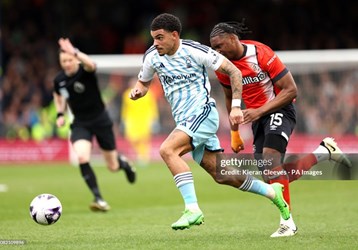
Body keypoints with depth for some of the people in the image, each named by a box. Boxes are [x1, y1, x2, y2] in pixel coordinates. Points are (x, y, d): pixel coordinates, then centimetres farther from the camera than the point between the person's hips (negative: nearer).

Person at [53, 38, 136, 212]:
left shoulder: (85, 72, -18)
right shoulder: (59, 80, -5)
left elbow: (91, 65, -46)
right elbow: (58, 96, 20)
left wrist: (75, 52, -62)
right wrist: (60, 114, 4)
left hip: (100, 120, -3)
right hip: (80, 124, 3)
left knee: (113, 167, 7)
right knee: (82, 158, -26)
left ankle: (123, 163, 47)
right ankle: (98, 199, -18)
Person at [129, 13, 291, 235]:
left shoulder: (196, 51, -12)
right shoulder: (152, 57, 5)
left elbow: (234, 72, -7)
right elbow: (144, 82, 23)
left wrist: (236, 106, -13)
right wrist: (137, 91, -1)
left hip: (203, 112, -7)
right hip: (184, 121, 7)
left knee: (167, 150, -29)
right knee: (221, 175, 7)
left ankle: (192, 209, -31)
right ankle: (271, 192, 26)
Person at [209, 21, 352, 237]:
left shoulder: (261, 54, -21)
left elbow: (291, 90, -19)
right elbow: (230, 98, 17)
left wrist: (259, 111, -26)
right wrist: (235, 133, 17)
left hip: (279, 109, -7)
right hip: (257, 116, 7)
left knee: (270, 157, -28)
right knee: (273, 176, 0)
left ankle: (287, 221, -24)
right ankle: (324, 151, 16)